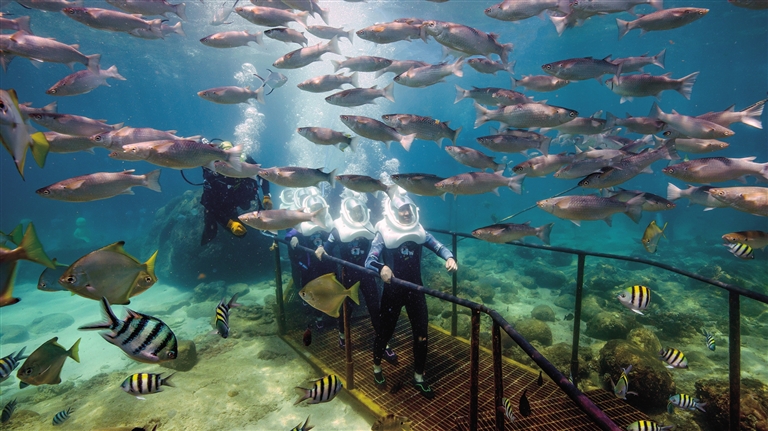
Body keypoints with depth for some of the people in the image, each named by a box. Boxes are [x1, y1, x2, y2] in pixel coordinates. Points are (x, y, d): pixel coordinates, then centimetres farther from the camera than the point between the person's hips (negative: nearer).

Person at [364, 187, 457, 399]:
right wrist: (381, 268, -47)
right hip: (393, 291, -3)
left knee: (421, 334, 7)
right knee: (385, 331, 12)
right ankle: (376, 367, 40)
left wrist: (449, 257, -33)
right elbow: (369, 261, -24)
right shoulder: (384, 234, -13)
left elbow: (438, 246, -10)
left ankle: (419, 377, 27)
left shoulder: (419, 231, -2)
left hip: (415, 289, 3)